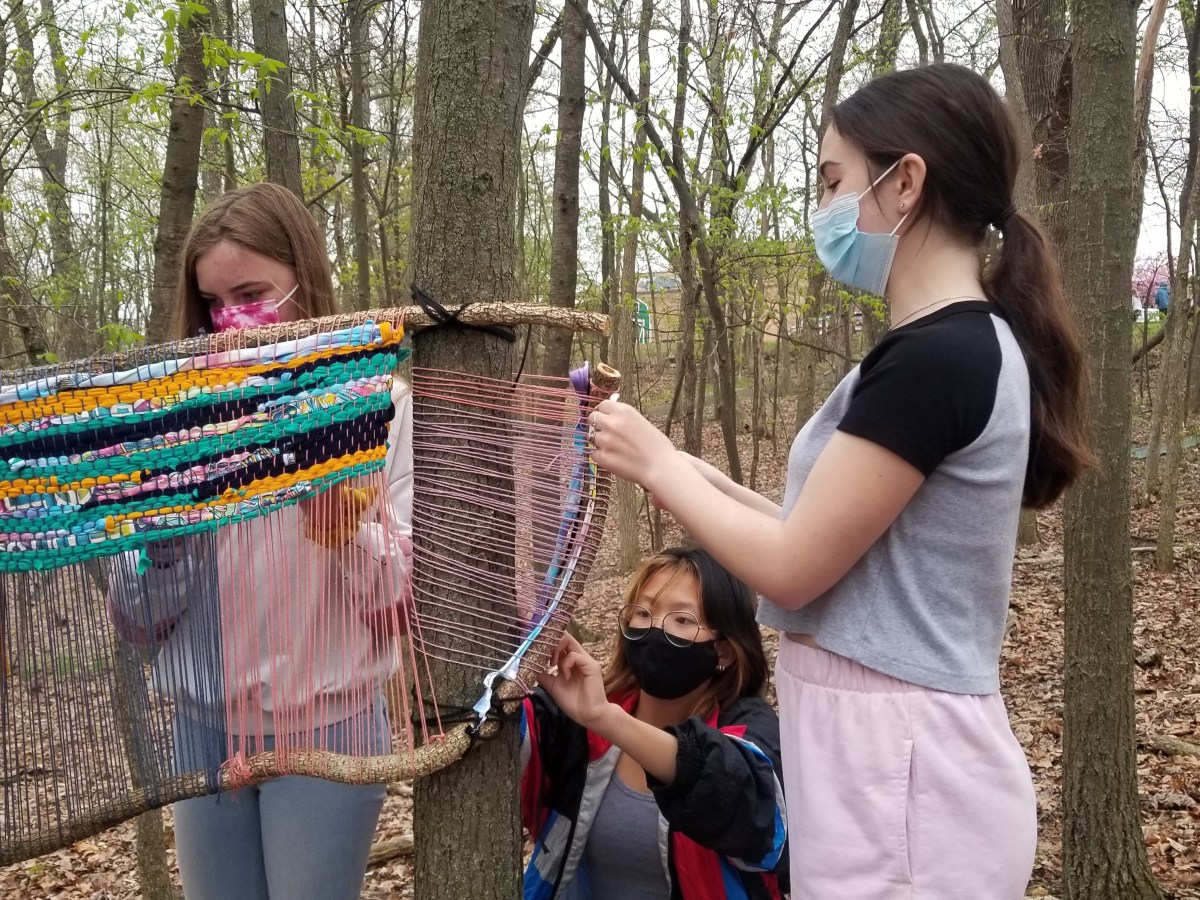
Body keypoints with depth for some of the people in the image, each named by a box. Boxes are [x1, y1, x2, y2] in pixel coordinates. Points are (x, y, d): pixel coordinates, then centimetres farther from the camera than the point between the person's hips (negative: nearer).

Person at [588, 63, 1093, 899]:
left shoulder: (933, 358, -22)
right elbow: (836, 544, 11)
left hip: (895, 758, -9)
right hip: (892, 744, 9)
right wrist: (702, 477, 8)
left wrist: (657, 465, -5)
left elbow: (791, 569, -18)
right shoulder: (970, 346, 9)